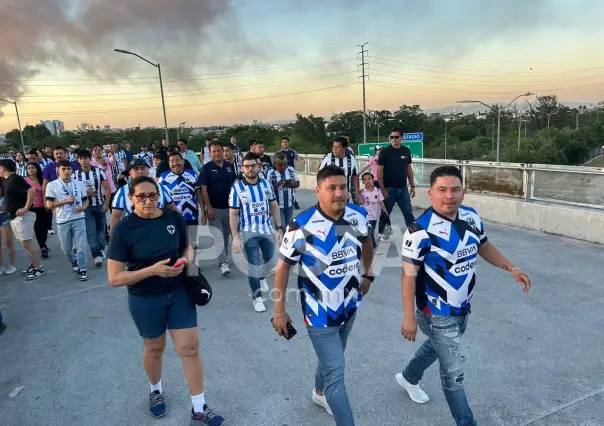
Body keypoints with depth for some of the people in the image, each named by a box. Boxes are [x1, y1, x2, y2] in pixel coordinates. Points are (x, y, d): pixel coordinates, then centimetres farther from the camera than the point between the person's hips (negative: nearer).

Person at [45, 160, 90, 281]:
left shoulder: (79, 184, 4)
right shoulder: (52, 185, -3)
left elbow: (86, 200, 11)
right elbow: (49, 205, -7)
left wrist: (83, 207, -10)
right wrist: (66, 200, -15)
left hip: (79, 219, 0)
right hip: (63, 221, 0)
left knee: (81, 246, -3)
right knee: (66, 248, 13)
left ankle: (82, 270, 6)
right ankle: (73, 261, 42)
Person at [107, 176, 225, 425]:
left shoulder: (174, 218, -8)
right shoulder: (123, 229, -16)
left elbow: (187, 247, 9)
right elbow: (114, 278, -17)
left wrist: (187, 259, -14)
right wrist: (153, 270, -28)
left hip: (179, 292, 2)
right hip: (145, 300, -2)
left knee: (190, 347, 2)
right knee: (155, 348, 18)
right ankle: (156, 391, 49)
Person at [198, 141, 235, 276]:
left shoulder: (230, 166, 3)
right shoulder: (206, 168, -9)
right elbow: (203, 190, -11)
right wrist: (209, 208, -17)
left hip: (229, 207, 4)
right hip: (214, 208, -4)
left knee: (226, 235, 15)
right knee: (218, 236, -5)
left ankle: (225, 257, 31)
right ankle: (223, 262, -2)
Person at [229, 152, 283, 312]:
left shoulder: (267, 184, 0)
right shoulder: (237, 188, -9)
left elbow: (274, 206, 7)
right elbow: (233, 214, -6)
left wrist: (279, 228, 3)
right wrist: (235, 237, -12)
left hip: (267, 229, 4)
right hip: (248, 232, -3)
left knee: (269, 259, 18)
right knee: (254, 264, 1)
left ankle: (261, 278, 51)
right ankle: (257, 298, 16)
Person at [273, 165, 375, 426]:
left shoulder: (358, 216, -10)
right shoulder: (302, 226, -26)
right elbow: (283, 267, -14)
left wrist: (368, 274, 17)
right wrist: (279, 311, -10)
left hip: (349, 306, 6)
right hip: (320, 312, -6)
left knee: (331, 358, 28)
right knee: (335, 372, -4)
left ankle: (320, 393, 56)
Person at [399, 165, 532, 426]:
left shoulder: (471, 217, -5)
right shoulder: (421, 230, -27)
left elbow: (483, 246, 14)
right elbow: (409, 275, -21)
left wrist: (512, 268, 4)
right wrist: (409, 317, -20)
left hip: (462, 308, 8)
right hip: (437, 313, -8)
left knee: (437, 347, 29)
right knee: (454, 371, 1)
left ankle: (408, 378, 57)